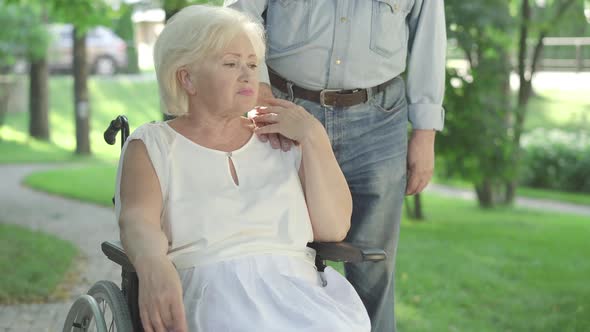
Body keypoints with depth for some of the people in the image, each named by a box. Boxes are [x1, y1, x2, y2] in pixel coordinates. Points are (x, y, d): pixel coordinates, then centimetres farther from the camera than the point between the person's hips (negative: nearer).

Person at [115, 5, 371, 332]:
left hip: (298, 290, 3)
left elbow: (334, 227, 9)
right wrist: (152, 265, -33)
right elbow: (138, 220, -10)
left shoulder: (283, 141, 19)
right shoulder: (152, 145, 11)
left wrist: (313, 137, 4)